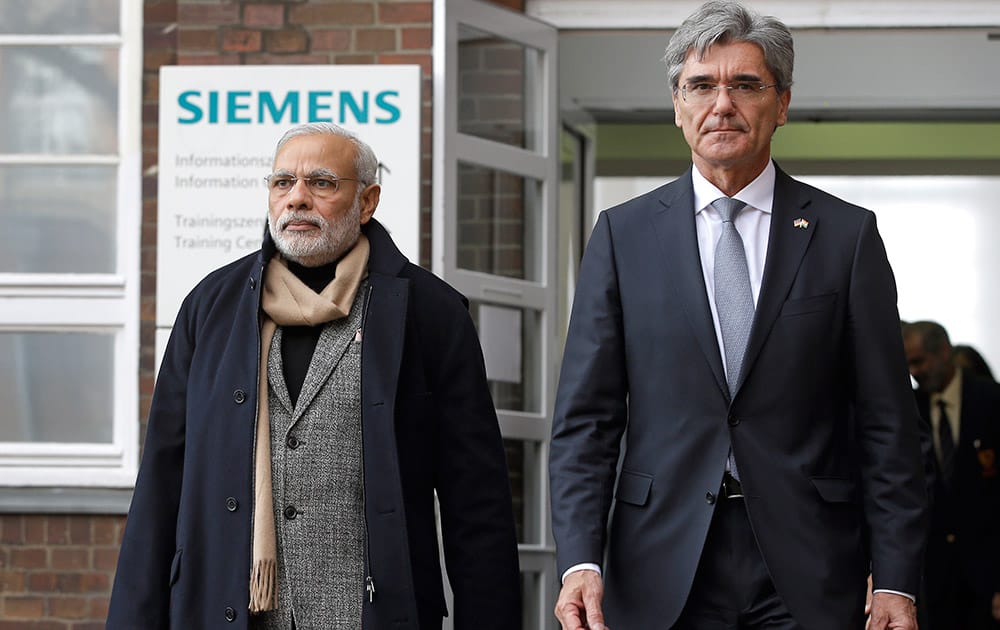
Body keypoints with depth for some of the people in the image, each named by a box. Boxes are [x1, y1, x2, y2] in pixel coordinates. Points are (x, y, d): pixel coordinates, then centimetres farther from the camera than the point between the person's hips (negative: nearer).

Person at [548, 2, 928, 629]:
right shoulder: (623, 234, 6)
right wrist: (581, 560, -11)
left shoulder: (847, 234, 4)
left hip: (807, 577, 0)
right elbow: (585, 417, 2)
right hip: (660, 575, 1)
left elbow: (887, 424, 2)